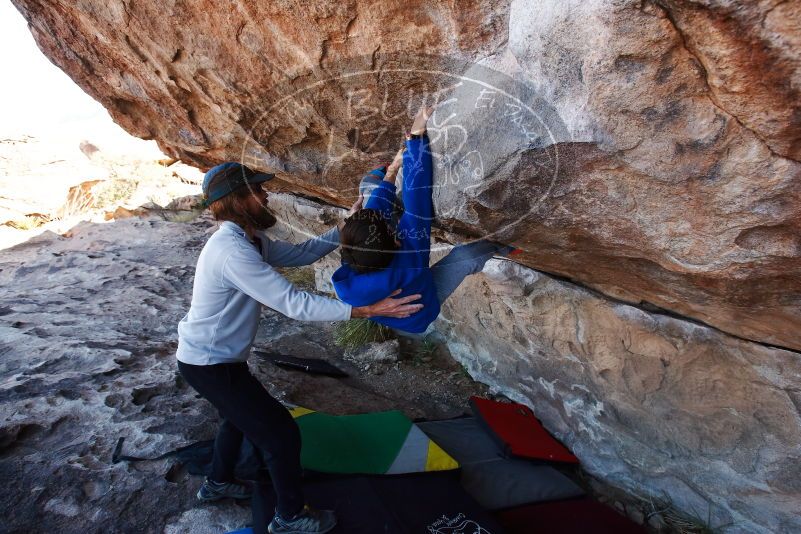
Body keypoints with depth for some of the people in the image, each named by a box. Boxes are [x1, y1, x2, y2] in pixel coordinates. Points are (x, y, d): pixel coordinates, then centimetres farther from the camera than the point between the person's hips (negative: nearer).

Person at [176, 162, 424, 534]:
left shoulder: (249, 240, 1)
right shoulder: (232, 251, -31)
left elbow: (302, 253, 7)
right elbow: (295, 304, -34)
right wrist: (366, 310, -35)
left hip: (212, 355, 10)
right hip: (210, 364, -10)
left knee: (239, 416, 32)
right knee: (281, 433, 1)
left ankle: (217, 483, 55)